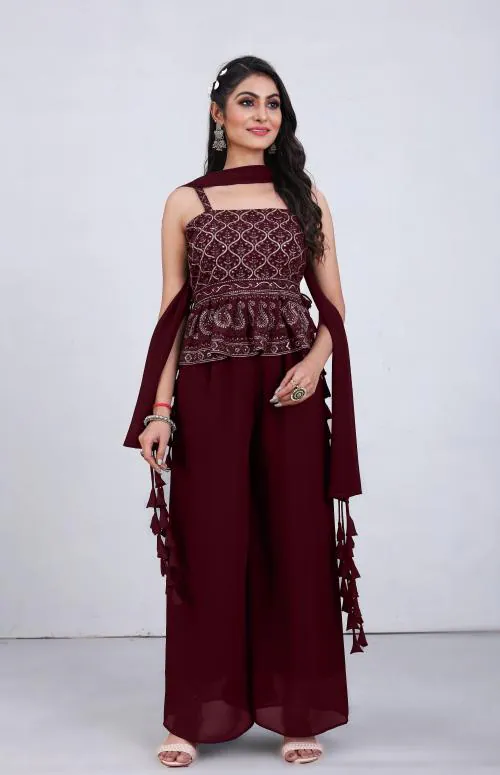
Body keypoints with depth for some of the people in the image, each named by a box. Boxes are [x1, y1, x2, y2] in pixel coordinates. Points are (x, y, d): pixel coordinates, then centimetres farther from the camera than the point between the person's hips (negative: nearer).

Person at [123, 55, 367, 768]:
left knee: (296, 541, 3)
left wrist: (316, 358, -11)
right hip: (210, 387, -1)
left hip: (291, 386, 1)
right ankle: (197, 715, 15)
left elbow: (334, 304, 9)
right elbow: (171, 313, 5)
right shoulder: (186, 203, 8)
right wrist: (160, 409, -4)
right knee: (210, 542, 2)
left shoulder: (306, 198, 11)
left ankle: (298, 714, 16)